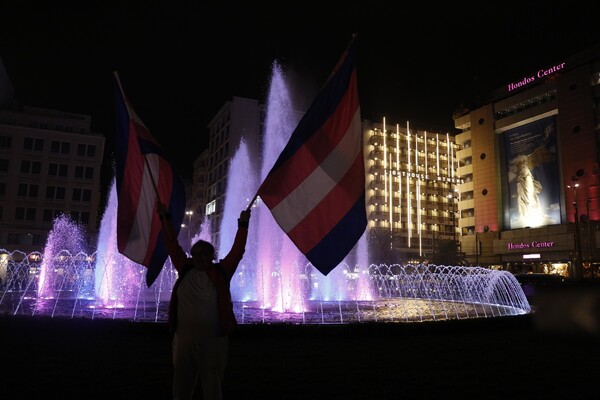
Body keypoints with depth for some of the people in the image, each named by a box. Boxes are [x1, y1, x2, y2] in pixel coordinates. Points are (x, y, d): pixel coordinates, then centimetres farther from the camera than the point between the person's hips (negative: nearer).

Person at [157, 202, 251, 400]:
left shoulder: (220, 272, -1)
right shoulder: (185, 270, 5)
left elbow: (237, 251, -7)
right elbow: (173, 245, 8)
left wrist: (243, 225, -12)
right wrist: (165, 218, 8)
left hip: (213, 341, -3)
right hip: (184, 339, 3)